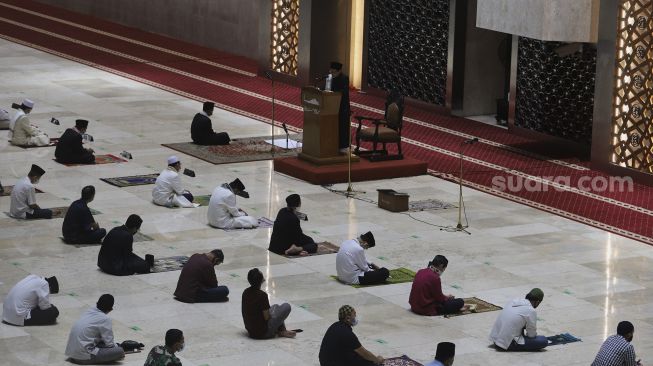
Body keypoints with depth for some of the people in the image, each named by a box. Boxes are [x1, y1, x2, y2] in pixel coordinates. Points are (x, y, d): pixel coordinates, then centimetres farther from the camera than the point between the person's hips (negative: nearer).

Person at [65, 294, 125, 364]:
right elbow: (109, 343, -6)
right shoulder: (105, 319, -12)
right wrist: (117, 347, 15)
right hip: (84, 356, -8)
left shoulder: (88, 312, 11)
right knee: (120, 351, -11)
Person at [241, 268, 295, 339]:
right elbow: (267, 317, -19)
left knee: (275, 307, 28)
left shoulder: (245, 292, -1)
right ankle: (282, 331, 12)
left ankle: (281, 331, 19)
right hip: (263, 333, -8)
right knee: (286, 306, 0)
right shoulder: (262, 295, -24)